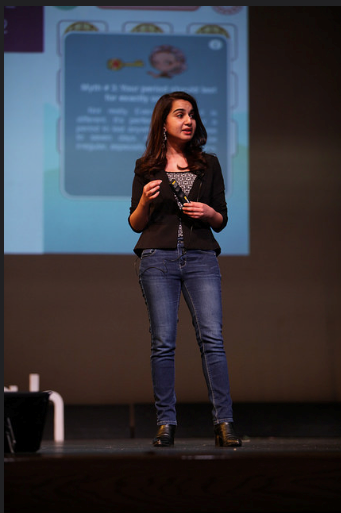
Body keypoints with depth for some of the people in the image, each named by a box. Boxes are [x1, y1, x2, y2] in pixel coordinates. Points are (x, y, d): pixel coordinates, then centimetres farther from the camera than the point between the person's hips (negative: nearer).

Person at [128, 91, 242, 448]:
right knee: (163, 342, -4)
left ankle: (224, 423, -10)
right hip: (158, 259, -1)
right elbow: (136, 224, 10)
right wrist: (145, 200, -9)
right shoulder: (146, 168, 9)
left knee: (212, 338, -9)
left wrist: (209, 213, -6)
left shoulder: (209, 164, 13)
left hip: (201, 258, 1)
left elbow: (222, 220, 15)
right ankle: (166, 425, 1)